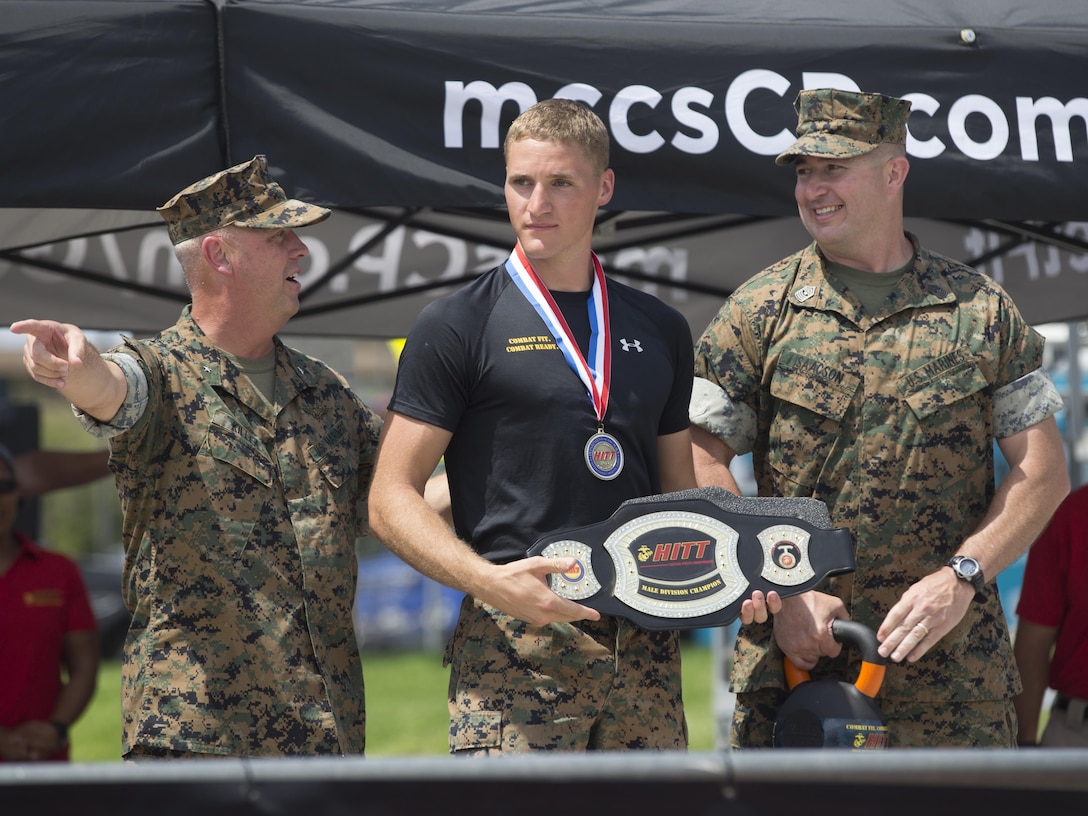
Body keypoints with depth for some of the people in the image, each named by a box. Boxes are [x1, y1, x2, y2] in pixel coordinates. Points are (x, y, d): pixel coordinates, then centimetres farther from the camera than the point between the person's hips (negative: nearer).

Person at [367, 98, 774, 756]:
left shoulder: (661, 330, 15)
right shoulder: (458, 327, 1)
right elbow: (392, 499, -3)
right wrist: (488, 580, -18)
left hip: (646, 647, 4)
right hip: (514, 644, -4)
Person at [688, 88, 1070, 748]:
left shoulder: (981, 309, 6)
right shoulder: (760, 310, 5)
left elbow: (1043, 472, 5)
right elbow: (702, 464, 1)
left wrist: (961, 577, -9)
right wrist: (781, 592, -10)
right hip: (792, 650, 0)